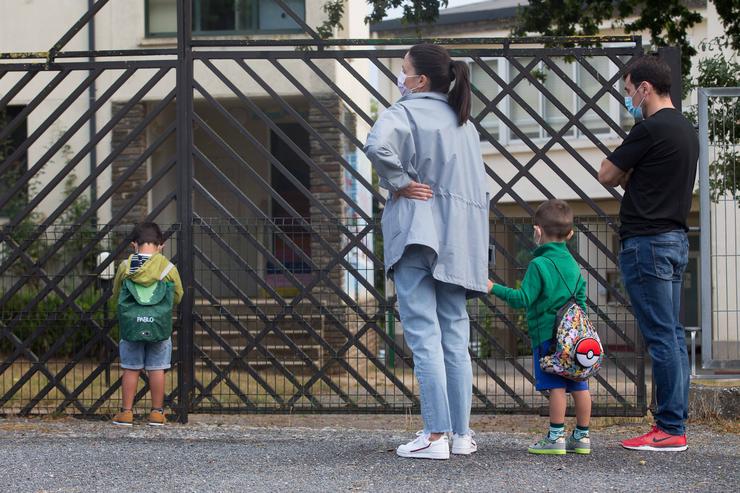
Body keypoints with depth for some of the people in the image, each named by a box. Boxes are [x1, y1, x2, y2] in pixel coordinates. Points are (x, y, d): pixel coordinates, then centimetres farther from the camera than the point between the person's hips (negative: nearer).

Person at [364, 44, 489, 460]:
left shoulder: (406, 112, -6)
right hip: (459, 238, 7)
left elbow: (378, 146, -27)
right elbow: (479, 185, 20)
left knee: (424, 332, -7)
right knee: (455, 334, 10)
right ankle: (462, 433, 12)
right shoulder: (464, 123, 18)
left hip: (417, 233, -7)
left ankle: (436, 435, -11)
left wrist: (398, 182, -13)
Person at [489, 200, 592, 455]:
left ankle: (556, 437, -5)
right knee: (579, 385, 7)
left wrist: (495, 289, -6)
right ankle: (582, 436, 13)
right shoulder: (572, 263, 12)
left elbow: (523, 299, -14)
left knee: (556, 386, -7)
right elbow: (581, 297, 16)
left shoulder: (539, 264, -11)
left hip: (547, 334, -7)